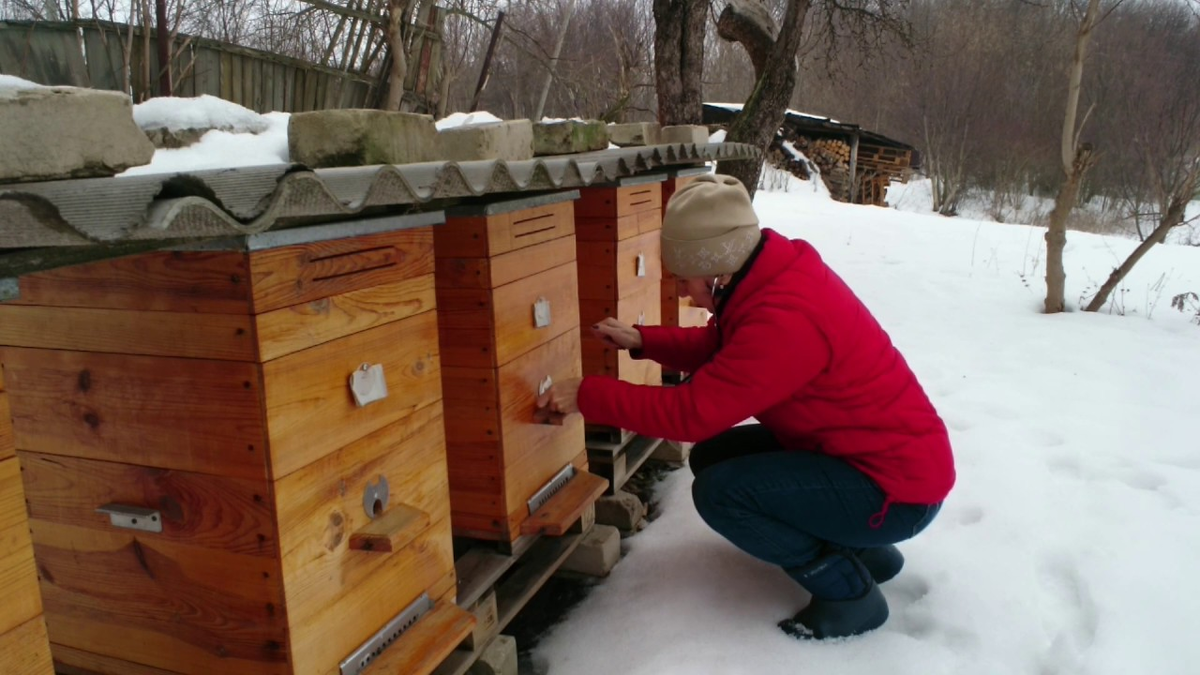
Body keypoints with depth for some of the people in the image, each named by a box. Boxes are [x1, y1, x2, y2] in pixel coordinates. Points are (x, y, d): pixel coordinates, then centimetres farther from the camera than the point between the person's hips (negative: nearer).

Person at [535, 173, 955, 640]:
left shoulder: (785, 318, -32)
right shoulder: (773, 277, -2)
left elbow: (692, 411, -30)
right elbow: (721, 350, 14)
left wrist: (587, 396, -21)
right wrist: (642, 341, 2)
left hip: (896, 487, -10)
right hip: (873, 450, 10)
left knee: (719, 491, -22)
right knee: (713, 456, 8)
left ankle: (849, 592, -1)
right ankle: (858, 549, 16)